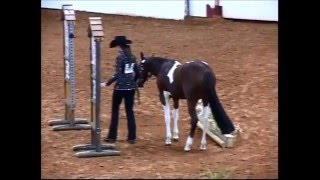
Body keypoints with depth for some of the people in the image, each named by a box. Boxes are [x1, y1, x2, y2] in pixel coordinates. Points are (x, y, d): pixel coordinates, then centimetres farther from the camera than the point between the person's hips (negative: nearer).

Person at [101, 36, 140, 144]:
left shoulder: (120, 57, -14)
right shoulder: (133, 57, 6)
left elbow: (117, 74, -19)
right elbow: (138, 73, 10)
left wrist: (107, 83, -14)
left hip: (120, 88, -6)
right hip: (131, 88, 6)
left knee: (115, 111, 7)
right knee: (130, 111, 10)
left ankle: (112, 137, 11)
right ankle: (132, 137, 8)